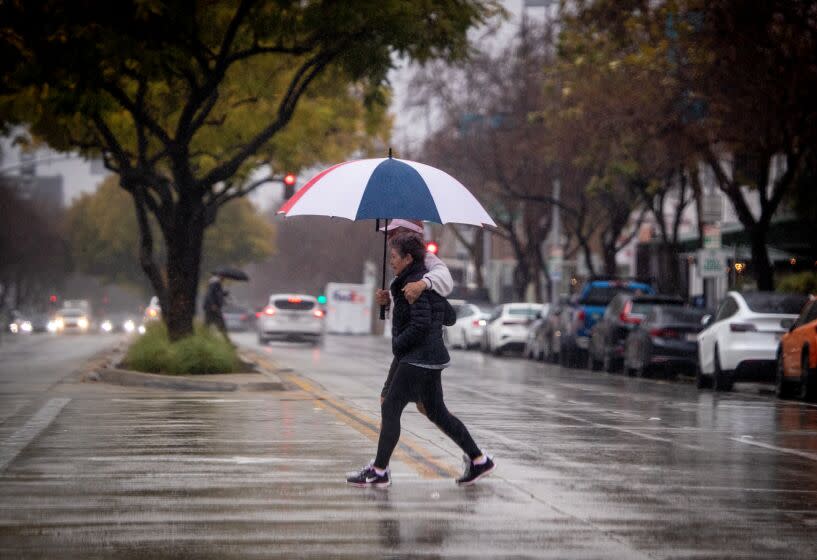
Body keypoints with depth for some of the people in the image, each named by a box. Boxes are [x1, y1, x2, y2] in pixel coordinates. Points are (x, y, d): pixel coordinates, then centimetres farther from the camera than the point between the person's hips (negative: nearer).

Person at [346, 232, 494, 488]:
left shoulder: (415, 284, -15)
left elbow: (420, 324, -23)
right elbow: (448, 316, 23)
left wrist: (397, 344, -11)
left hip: (418, 359, -10)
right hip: (432, 356, 10)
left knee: (390, 408, -6)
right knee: (436, 412, 15)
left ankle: (379, 471, -2)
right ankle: (478, 460, 16)